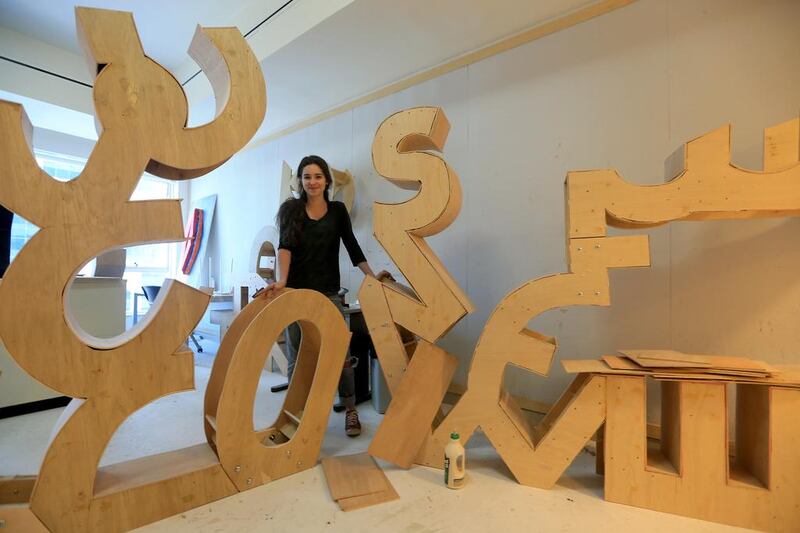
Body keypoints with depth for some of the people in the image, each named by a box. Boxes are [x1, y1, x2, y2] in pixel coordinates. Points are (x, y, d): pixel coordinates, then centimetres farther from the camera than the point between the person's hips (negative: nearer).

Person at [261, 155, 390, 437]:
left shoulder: (338, 210, 8)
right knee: (296, 357, 8)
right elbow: (285, 246, -10)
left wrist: (372, 276, -2)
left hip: (328, 293, 1)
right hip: (296, 292, 0)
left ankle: (350, 410, 18)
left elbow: (352, 246, 8)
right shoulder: (290, 209, 4)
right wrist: (282, 281, -25)